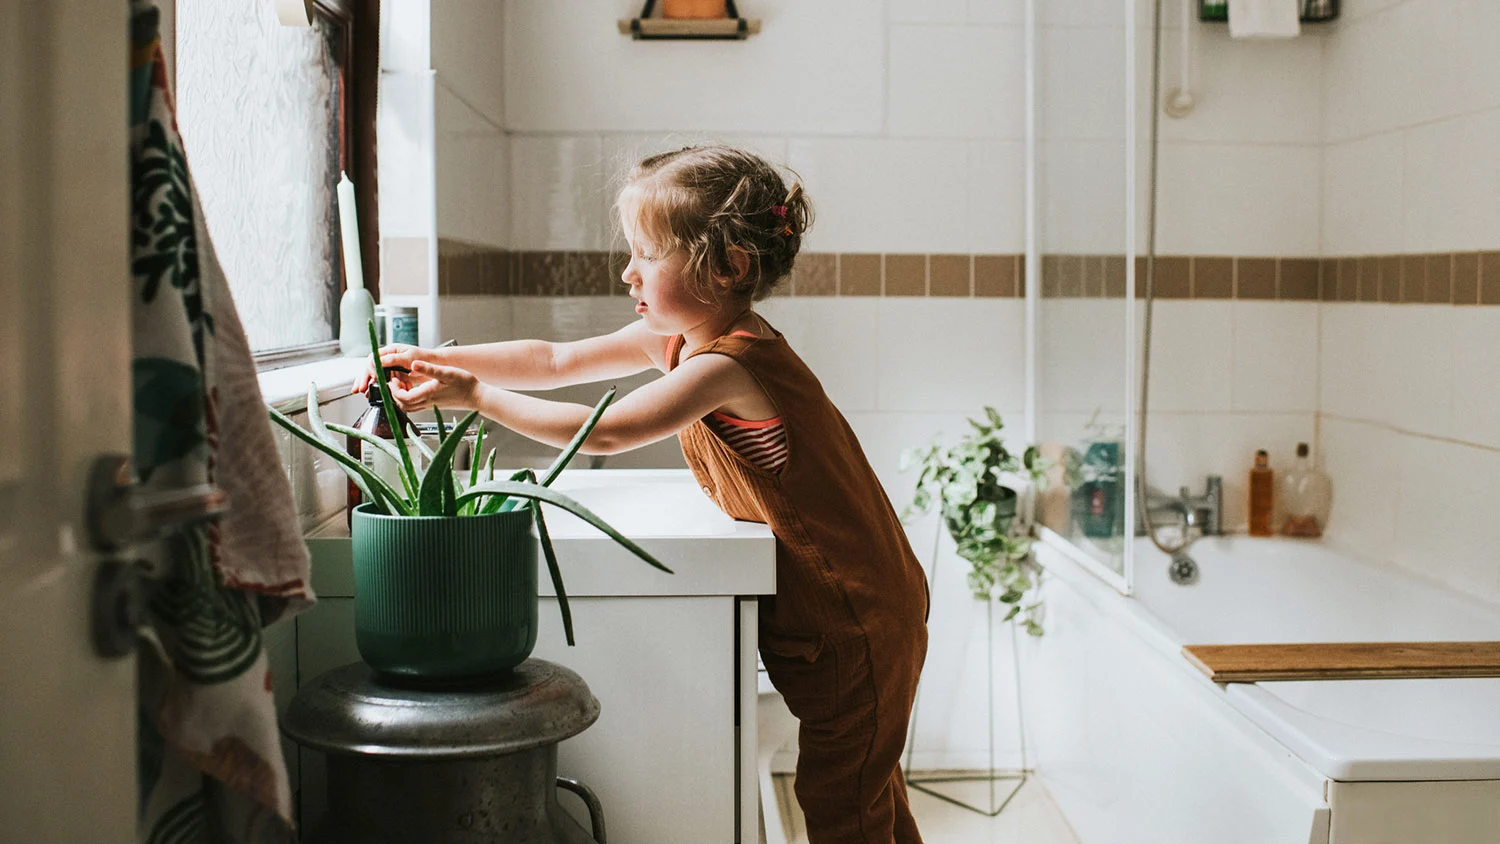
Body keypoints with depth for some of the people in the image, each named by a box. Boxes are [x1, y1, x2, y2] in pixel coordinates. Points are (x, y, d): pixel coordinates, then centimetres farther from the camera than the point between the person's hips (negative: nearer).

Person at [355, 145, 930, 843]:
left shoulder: (726, 364, -25)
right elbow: (556, 361, 5)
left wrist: (477, 396, -18)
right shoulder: (678, 337, 4)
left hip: (853, 619, -9)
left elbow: (602, 432, -25)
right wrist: (434, 359, -2)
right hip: (835, 613, 9)